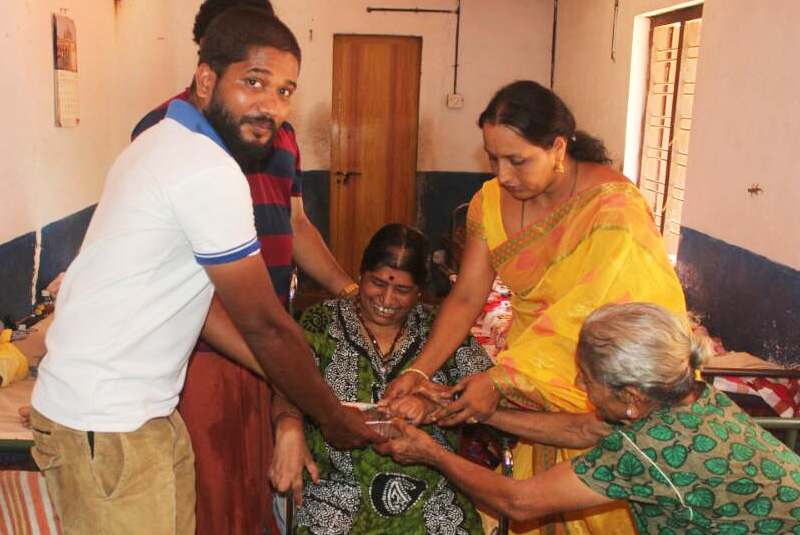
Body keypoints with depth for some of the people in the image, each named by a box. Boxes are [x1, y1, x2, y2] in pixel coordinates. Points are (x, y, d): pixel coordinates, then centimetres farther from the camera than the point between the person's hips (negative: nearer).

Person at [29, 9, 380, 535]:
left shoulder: (165, 143, 9)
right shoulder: (210, 173, -21)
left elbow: (202, 302, 10)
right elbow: (263, 324, -16)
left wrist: (302, 389, 9)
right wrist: (332, 415, -1)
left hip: (147, 408, 9)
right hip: (104, 426, -9)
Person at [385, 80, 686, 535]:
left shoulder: (614, 208, -23)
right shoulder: (492, 201, -5)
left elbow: (580, 317, -27)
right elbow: (466, 298, -6)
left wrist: (499, 379, -30)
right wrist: (418, 372, -17)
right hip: (536, 377, 5)